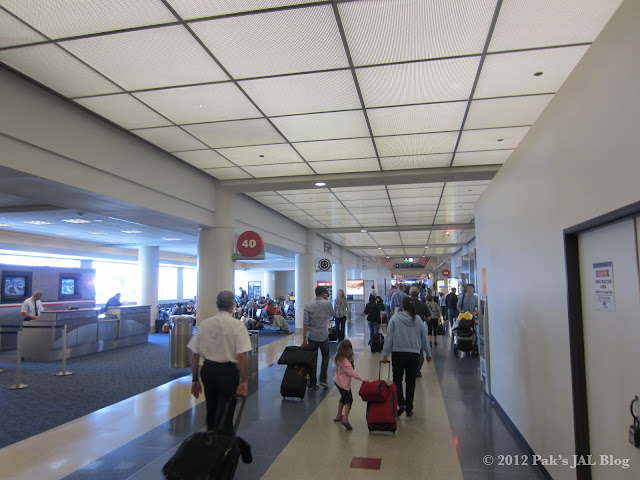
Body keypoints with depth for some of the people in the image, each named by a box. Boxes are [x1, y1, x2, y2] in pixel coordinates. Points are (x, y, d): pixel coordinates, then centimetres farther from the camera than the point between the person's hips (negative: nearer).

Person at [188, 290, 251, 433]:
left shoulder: (204, 324, 1)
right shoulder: (237, 325, -12)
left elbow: (195, 355, 3)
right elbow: (241, 356, -18)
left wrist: (195, 380, 11)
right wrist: (244, 381, -12)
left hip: (207, 370, 5)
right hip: (228, 372, -5)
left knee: (211, 411, 23)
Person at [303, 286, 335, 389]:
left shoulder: (308, 305, -2)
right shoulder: (327, 303, -7)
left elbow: (305, 322, -7)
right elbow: (334, 314, 12)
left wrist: (304, 337, -5)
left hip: (312, 336, 2)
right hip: (323, 336, -2)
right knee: (325, 356, 17)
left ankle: (312, 383, 12)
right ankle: (323, 379, 5)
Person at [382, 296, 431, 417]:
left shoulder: (395, 318, -7)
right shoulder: (418, 320, 0)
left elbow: (389, 337, -8)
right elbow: (424, 338, 8)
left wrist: (385, 354, -2)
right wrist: (428, 354, 20)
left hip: (398, 354, -2)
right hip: (414, 354, 2)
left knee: (397, 379, 13)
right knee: (411, 381, 12)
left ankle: (401, 403, -6)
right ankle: (409, 409, 18)